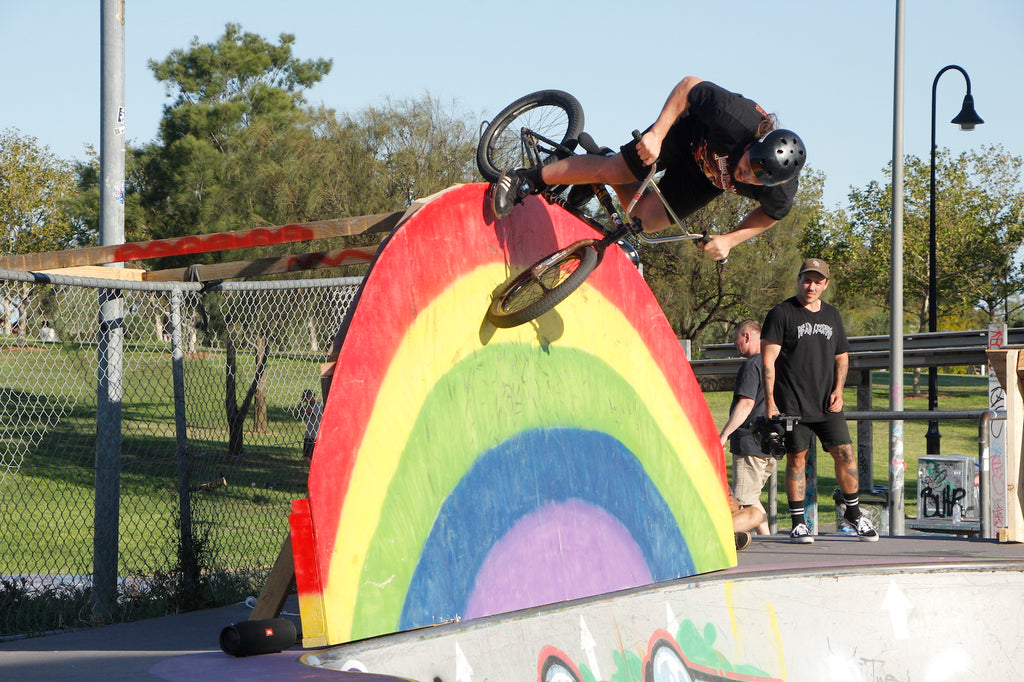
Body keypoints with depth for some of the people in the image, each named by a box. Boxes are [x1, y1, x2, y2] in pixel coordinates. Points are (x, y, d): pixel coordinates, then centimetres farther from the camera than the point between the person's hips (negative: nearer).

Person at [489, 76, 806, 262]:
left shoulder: (781, 192, -32)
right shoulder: (736, 120, -42)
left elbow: (770, 215, -7)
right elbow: (689, 85, -27)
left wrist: (730, 240, -15)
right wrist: (656, 133, -33)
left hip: (707, 179, 2)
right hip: (688, 135, -2)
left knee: (647, 219, -8)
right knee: (614, 169, -15)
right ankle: (527, 179, -1)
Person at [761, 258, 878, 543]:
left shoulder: (832, 315, 15)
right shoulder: (781, 314, -1)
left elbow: (842, 357, 22)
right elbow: (768, 360, -5)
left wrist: (838, 390, 5)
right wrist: (770, 402, -12)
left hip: (827, 404, 4)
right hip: (792, 403, -4)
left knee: (845, 453, -4)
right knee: (796, 458, -2)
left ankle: (854, 512, 12)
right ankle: (798, 523, 5)